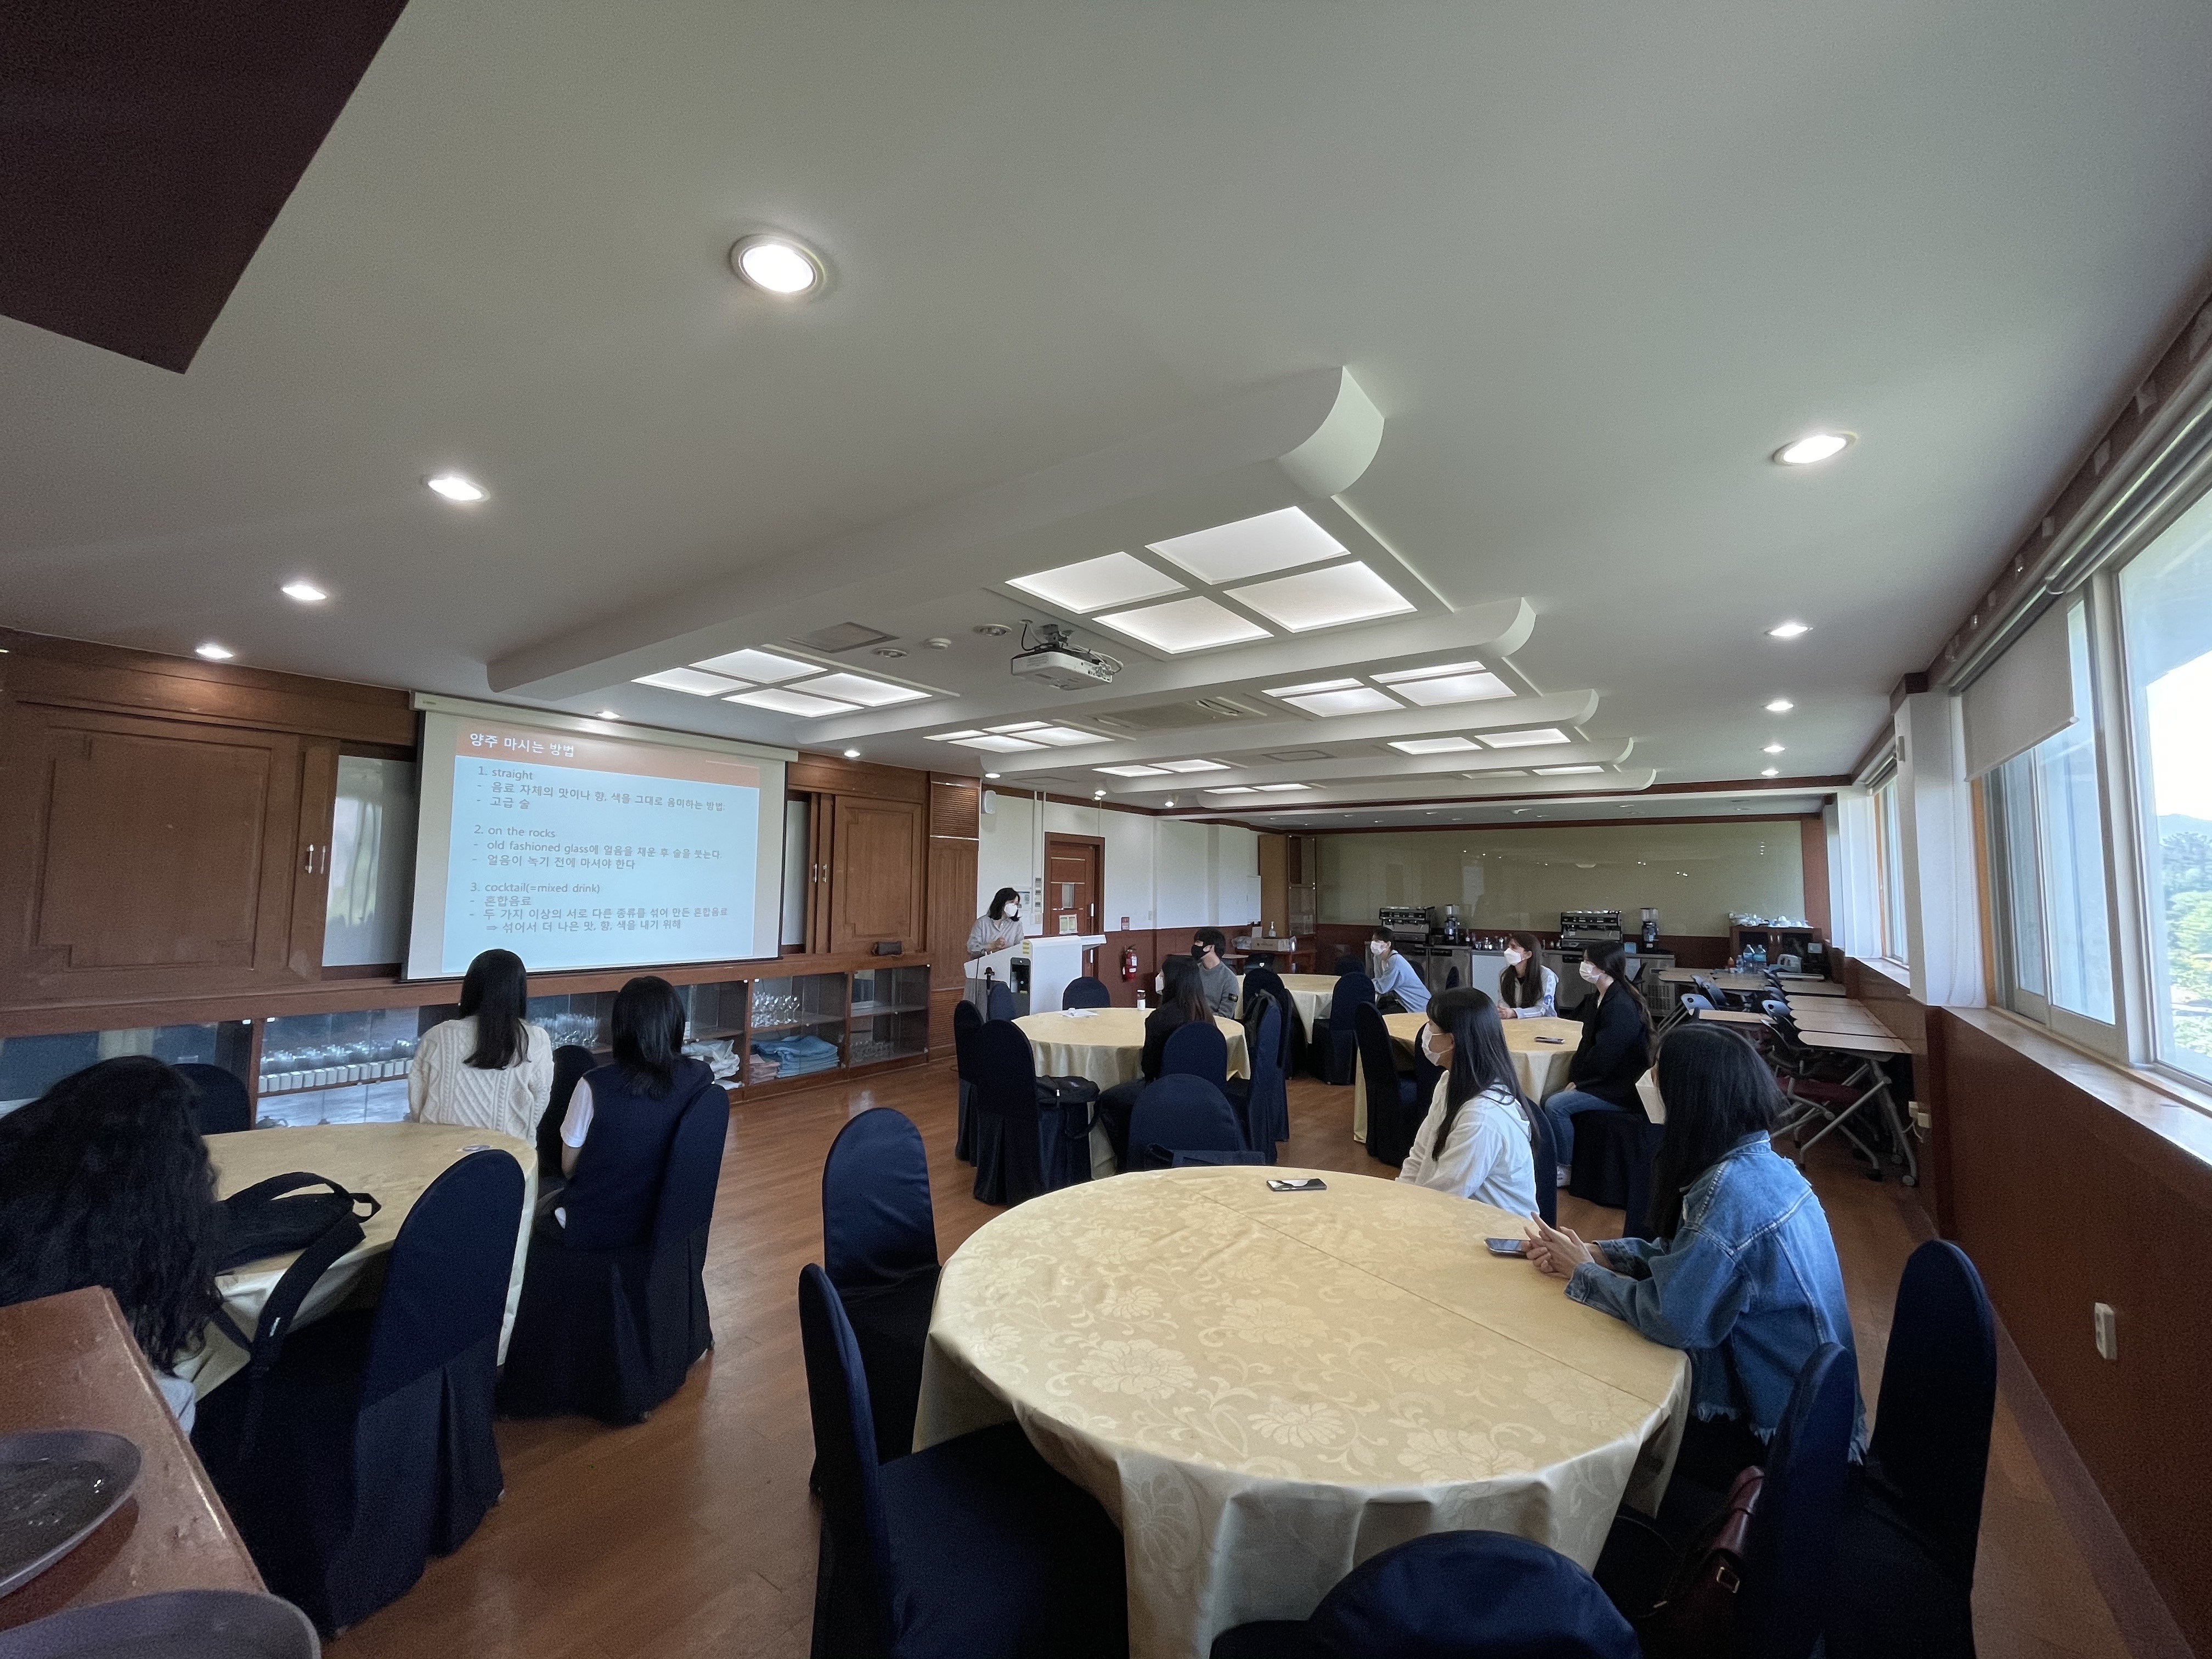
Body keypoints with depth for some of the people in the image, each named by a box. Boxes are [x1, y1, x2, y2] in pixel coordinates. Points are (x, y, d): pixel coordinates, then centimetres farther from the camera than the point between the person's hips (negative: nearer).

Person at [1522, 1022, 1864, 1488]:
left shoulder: (1732, 1188, -31)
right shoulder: (1762, 1161, -2)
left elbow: (1671, 1319, -27)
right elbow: (1686, 1256, 6)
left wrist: (1581, 1272, -13)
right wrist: (1595, 1252, -4)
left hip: (1779, 1432, -7)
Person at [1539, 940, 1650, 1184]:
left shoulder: (1621, 1007, -22)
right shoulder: (1597, 999, 9)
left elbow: (1603, 1058, -23)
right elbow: (1587, 1044, 12)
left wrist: (1578, 1081, -9)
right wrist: (1575, 1079, 0)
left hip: (1621, 1090, -9)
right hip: (1604, 1081, 9)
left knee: (1557, 1105, -19)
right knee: (1552, 1102, -3)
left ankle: (1564, 1171, -4)